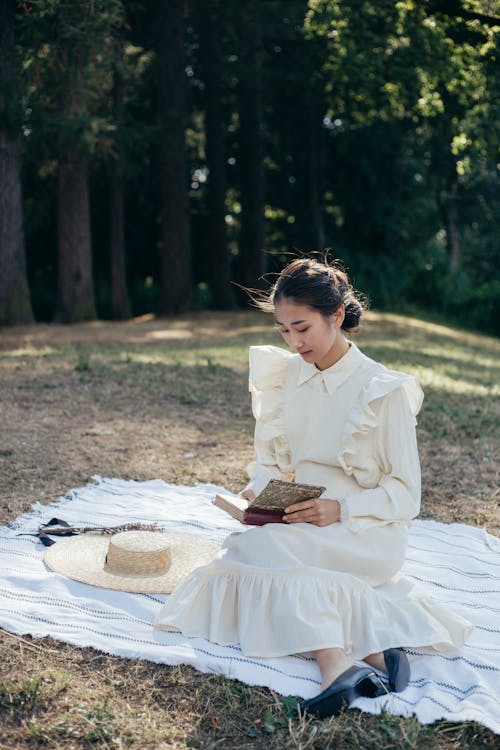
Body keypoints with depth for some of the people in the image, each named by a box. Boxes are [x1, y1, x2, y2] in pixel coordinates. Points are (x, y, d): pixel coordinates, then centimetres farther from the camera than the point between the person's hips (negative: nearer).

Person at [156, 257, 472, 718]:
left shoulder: (384, 390, -9)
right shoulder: (287, 377, 7)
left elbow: (405, 494, -8)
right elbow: (271, 459, 14)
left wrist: (341, 509, -24)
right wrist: (260, 491, -9)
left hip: (371, 535, -6)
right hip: (300, 527, 7)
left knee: (253, 550, -30)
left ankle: (338, 661, -32)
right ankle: (373, 646, -24)